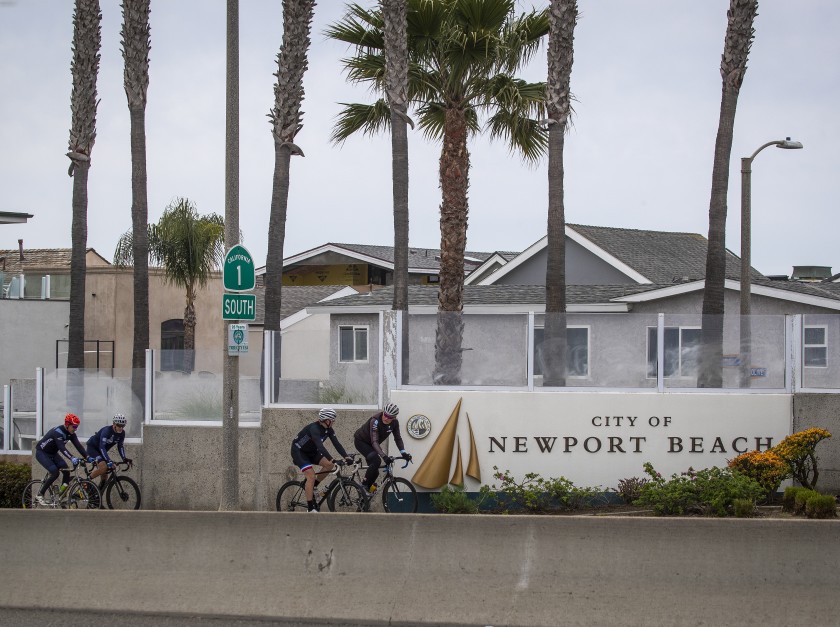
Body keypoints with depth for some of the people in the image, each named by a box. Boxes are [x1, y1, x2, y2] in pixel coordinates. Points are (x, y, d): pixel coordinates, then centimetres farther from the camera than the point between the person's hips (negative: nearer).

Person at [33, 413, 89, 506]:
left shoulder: (71, 434, -6)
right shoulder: (58, 432, -30)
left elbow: (78, 446, -13)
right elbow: (62, 448, -42)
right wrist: (72, 458, -55)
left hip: (52, 453, 8)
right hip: (42, 452, -8)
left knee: (66, 471, -11)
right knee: (55, 473, -23)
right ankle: (40, 496, -11)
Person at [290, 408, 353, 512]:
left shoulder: (328, 430, -6)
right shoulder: (314, 428, -32)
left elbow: (336, 444, -11)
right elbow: (320, 446, -43)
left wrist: (346, 457, -27)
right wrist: (333, 460, -53)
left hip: (310, 452, 8)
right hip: (298, 451, -8)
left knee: (329, 465, -12)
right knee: (311, 475, -22)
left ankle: (311, 486, 7)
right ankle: (310, 508, -18)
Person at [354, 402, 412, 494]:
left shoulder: (394, 423, -14)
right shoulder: (375, 420, -34)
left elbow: (398, 438, -6)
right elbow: (374, 441, -40)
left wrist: (403, 453, -22)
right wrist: (384, 456, -51)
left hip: (370, 444, 7)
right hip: (361, 441, -7)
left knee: (374, 472, 4)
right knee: (376, 460, -29)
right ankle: (365, 484, -17)